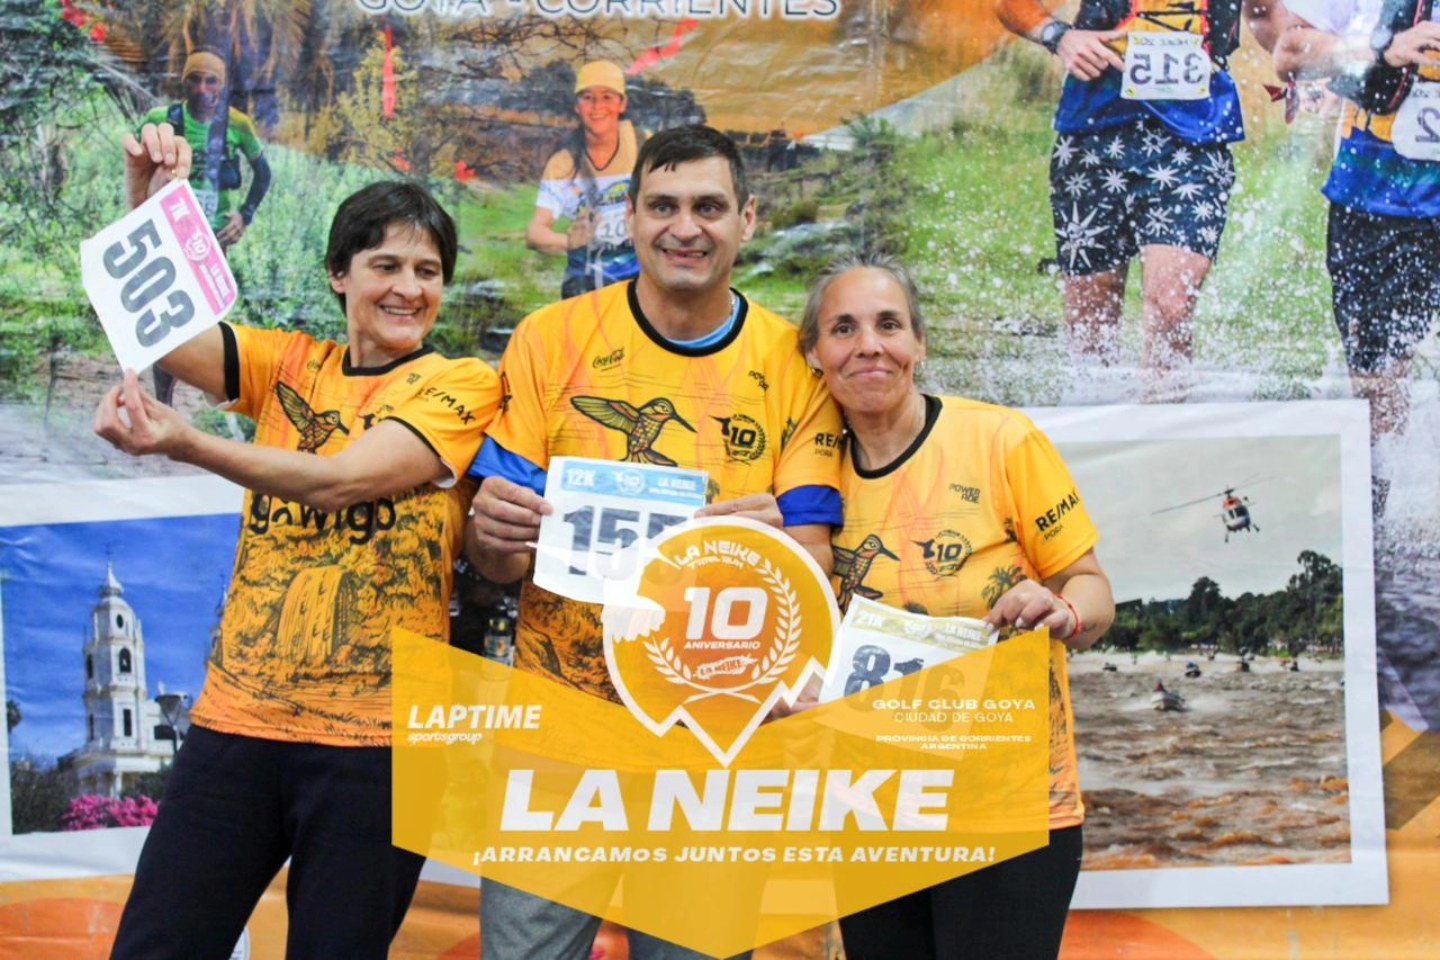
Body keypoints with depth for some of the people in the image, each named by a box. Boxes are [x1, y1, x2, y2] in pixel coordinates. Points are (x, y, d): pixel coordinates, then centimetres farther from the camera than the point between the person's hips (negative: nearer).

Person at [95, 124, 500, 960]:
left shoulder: (462, 385, -3)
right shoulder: (288, 364, 11)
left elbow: (340, 479, -17)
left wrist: (186, 443, -30)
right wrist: (147, 207, -19)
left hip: (374, 734, -3)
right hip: (239, 717, 4)